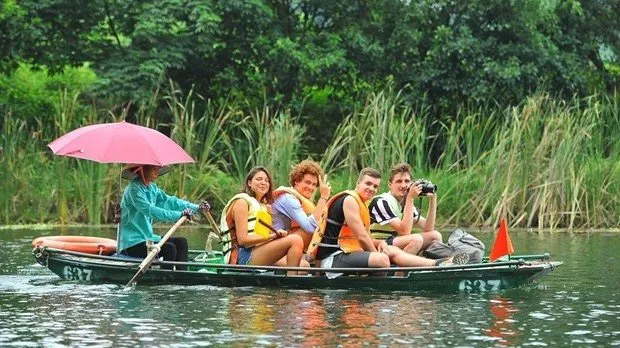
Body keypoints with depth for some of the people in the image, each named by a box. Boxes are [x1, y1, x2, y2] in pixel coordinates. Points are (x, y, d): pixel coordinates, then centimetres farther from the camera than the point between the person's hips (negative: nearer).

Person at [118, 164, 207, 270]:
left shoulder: (152, 187, 11)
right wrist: (179, 214, -30)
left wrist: (197, 207, 3)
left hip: (146, 237, 10)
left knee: (181, 242, 5)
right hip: (132, 243, -10)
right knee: (169, 248, -24)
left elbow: (168, 201, 11)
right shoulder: (134, 189, -17)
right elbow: (151, 211, -27)